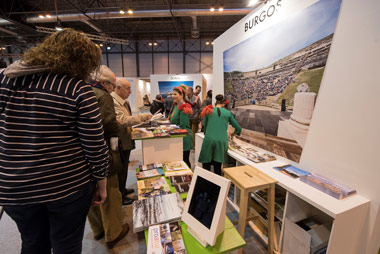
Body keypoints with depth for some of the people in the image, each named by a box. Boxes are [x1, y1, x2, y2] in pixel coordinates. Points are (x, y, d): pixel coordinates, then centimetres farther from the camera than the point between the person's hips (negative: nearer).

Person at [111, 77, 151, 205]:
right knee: (121, 170, 7)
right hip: (120, 143, -10)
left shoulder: (124, 102, 11)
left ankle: (122, 190, 43)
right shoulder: (112, 101, -21)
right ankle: (120, 197, 27)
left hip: (126, 141, 10)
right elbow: (122, 121, -30)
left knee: (124, 169, 24)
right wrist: (143, 117, -28)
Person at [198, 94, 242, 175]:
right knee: (218, 168, 13)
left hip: (209, 140, -1)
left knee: (206, 167, 6)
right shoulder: (228, 113, 10)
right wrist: (234, 133, 36)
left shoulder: (209, 111, 9)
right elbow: (239, 129, 15)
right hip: (222, 141, 1)